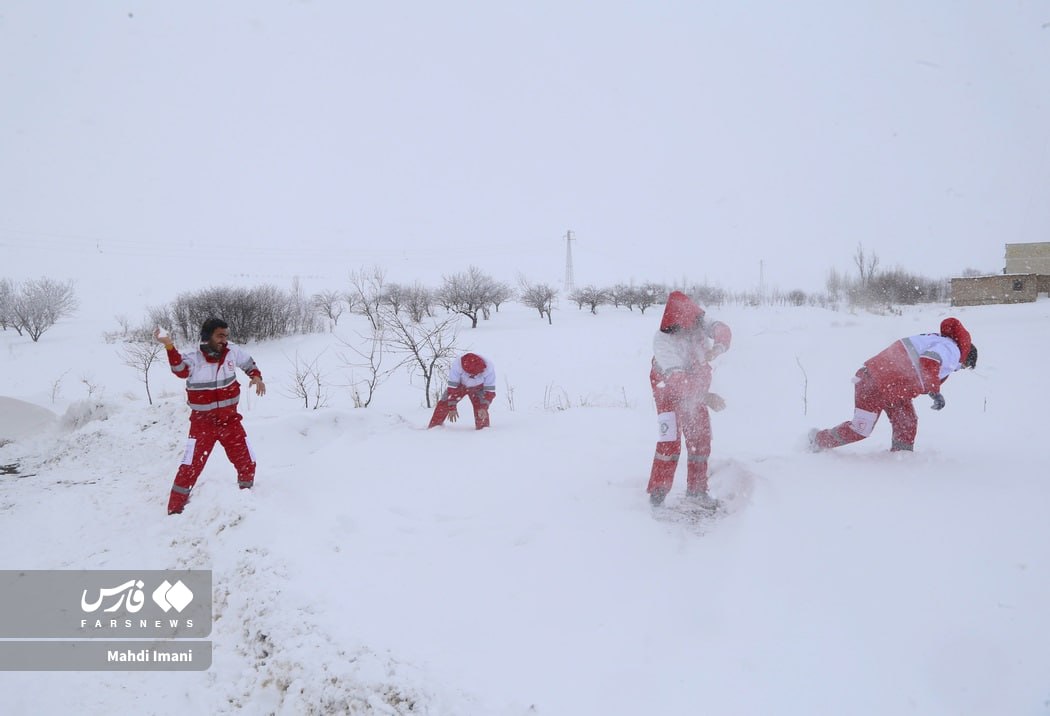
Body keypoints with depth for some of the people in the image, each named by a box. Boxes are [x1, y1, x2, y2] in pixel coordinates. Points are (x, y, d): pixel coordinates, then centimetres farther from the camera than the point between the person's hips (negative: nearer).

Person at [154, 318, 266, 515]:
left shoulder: (233, 351, -5)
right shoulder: (194, 358, -16)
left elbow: (249, 363, 15)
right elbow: (180, 369, -38)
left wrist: (256, 377, -4)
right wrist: (169, 346, -53)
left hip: (230, 420, 4)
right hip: (202, 422, -3)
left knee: (247, 462, 7)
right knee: (190, 467, -8)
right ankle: (175, 509, 5)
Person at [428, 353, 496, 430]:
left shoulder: (488, 368, -37)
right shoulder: (457, 366, -39)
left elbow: (490, 391, -29)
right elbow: (452, 387, -32)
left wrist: (484, 408, -41)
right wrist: (452, 408, -31)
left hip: (478, 387, 0)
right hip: (460, 385, 0)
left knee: (480, 406, -20)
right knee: (444, 403, -8)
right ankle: (434, 425, 10)